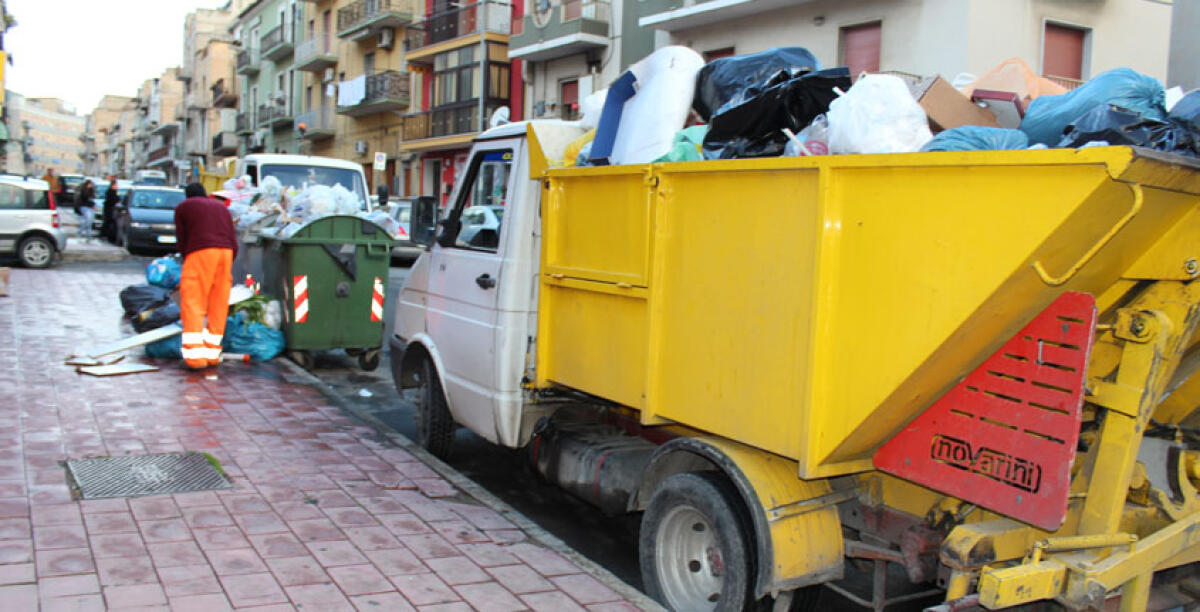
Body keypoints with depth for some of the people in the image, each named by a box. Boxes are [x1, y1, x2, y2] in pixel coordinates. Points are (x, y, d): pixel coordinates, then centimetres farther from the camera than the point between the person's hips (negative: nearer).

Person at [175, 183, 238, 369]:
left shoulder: (183, 207, 17)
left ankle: (195, 354, -15)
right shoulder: (221, 207, 28)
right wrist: (228, 267, 22)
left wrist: (187, 260, 21)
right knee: (219, 304, 9)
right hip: (226, 251, 4)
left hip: (200, 252, -4)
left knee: (192, 303, -5)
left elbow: (181, 240, 11)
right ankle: (212, 353, 11)